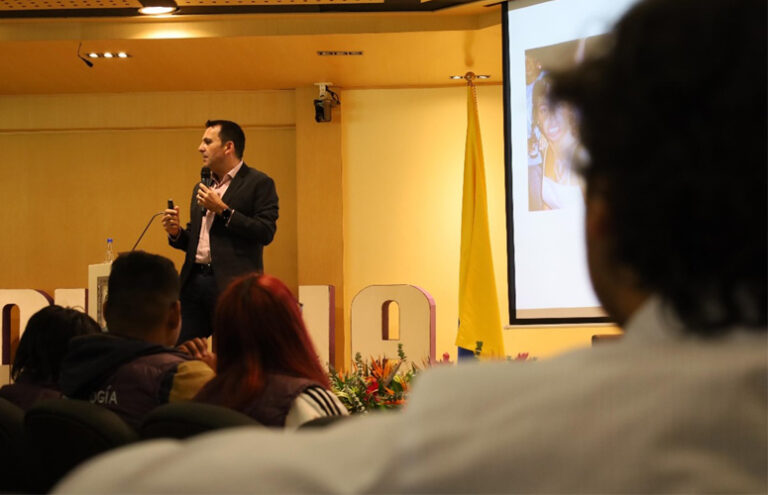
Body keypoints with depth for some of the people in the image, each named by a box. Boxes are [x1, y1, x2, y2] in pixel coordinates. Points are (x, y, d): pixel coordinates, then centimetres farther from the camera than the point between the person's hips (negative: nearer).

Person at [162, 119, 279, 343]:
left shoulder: (259, 183, 0)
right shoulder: (201, 188, 23)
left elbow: (266, 232, -12)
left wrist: (222, 210, -13)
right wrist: (176, 233, 5)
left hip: (232, 284, -7)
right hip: (194, 281, 7)